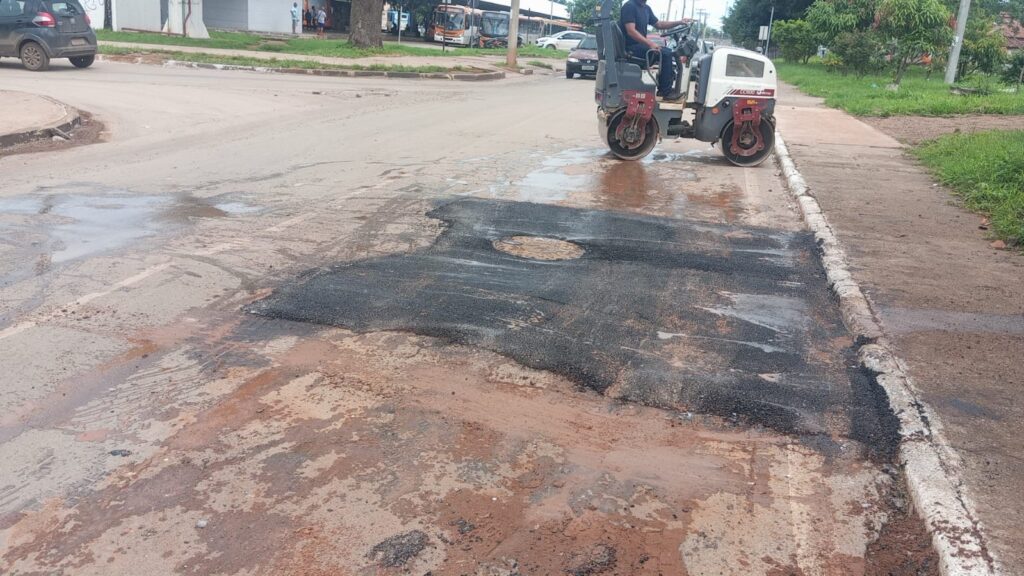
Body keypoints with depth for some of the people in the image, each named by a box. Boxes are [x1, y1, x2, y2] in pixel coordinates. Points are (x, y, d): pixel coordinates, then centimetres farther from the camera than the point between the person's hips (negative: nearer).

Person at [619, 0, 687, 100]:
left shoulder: (646, 8, 13)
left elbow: (659, 24, 21)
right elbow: (631, 31, -23)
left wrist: (680, 22, 10)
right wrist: (650, 43, -30)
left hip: (640, 44, 9)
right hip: (630, 47, -9)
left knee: (669, 52, 7)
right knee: (665, 53, -17)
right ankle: (665, 92, -12)